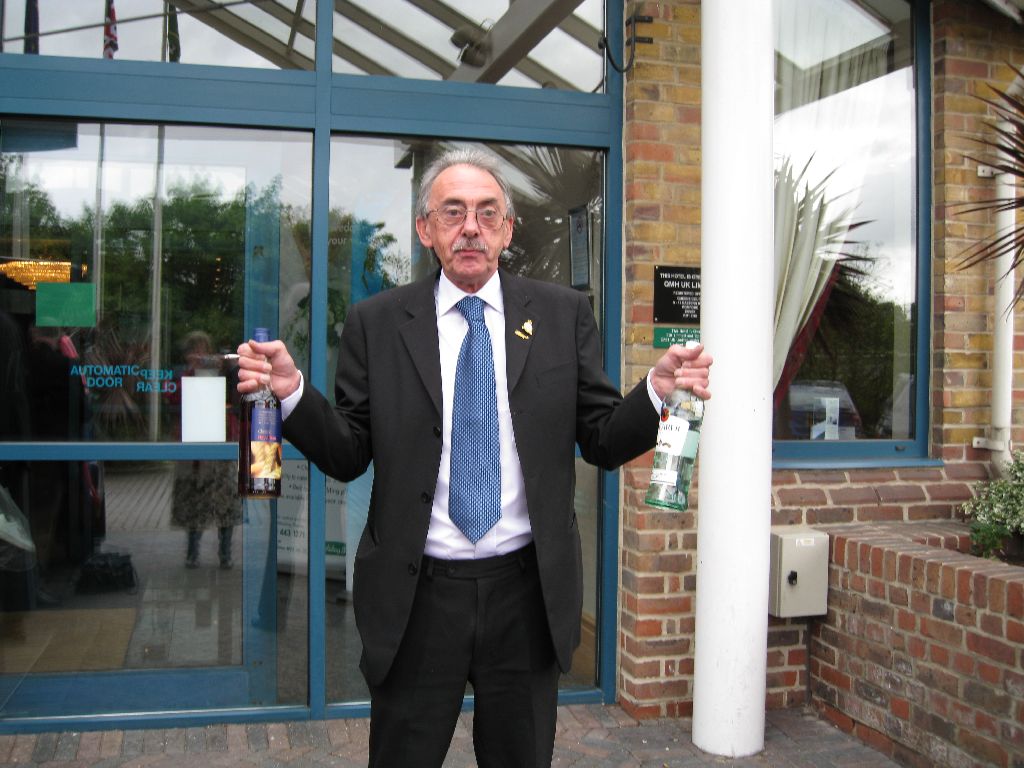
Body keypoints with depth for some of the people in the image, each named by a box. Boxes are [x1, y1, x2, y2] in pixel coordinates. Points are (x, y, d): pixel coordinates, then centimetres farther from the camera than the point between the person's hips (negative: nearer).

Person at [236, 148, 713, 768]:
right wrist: (291, 391, -17)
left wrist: (657, 391, -16)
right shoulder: (377, 324, 0)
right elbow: (348, 455, 0)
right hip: (415, 595, 0)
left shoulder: (564, 315, 2)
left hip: (526, 591, 1)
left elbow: (603, 443, 2)